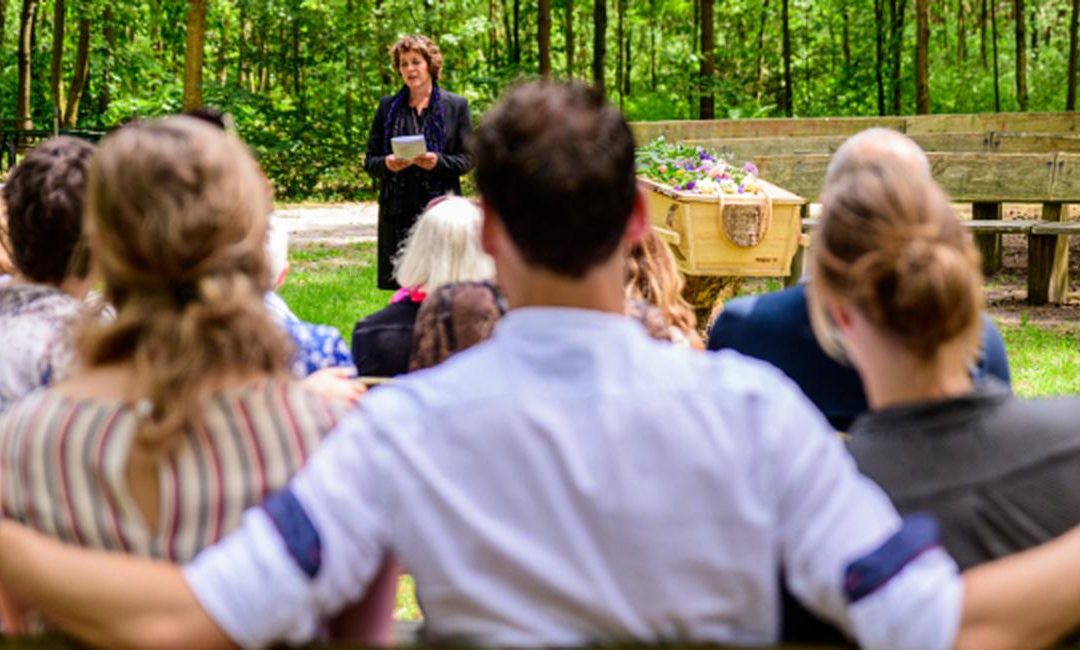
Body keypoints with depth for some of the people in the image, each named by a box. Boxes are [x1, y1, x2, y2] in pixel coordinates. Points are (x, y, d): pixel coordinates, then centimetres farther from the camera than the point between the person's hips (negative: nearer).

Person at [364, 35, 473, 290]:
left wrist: (438, 161, -15)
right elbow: (369, 161, 13)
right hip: (398, 210, 2)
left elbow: (467, 159, 4)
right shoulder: (388, 107, 13)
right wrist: (387, 164, -10)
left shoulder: (455, 105, 7)